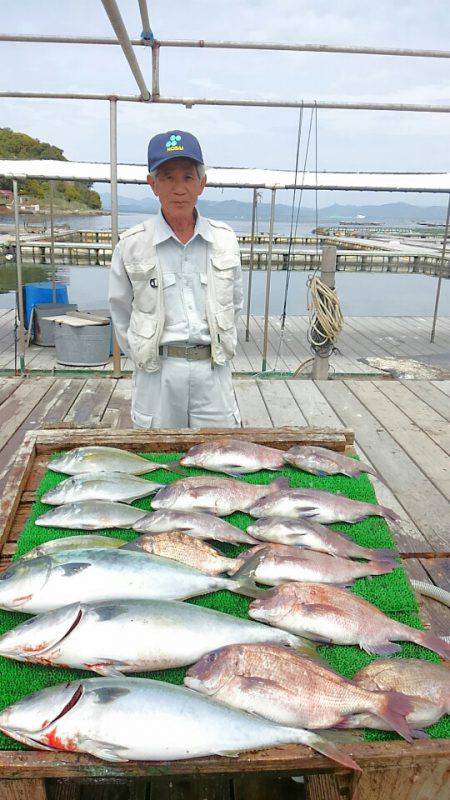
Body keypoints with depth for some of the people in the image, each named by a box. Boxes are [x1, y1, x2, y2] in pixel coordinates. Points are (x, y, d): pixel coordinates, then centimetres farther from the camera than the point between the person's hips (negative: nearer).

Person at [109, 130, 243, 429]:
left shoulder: (225, 239, 4)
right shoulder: (132, 244, -3)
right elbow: (121, 312, 7)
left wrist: (221, 348, 13)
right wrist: (144, 356, 7)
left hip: (213, 368, 2)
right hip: (158, 371, -1)